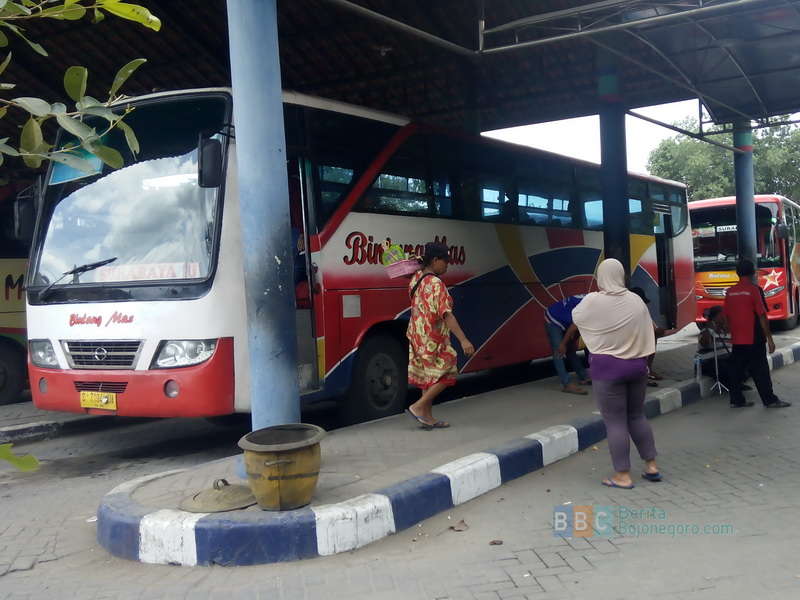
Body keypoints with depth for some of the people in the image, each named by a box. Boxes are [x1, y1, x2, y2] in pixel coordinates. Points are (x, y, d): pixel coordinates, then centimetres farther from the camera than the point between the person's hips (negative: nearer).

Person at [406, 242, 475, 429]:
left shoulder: (416, 278, 6)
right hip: (433, 339, -9)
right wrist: (463, 340, -29)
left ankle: (427, 417, 18)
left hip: (417, 336, 9)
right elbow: (446, 314, -26)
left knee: (429, 377, 15)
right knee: (446, 374, 3)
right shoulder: (436, 284, -20)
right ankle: (418, 406, -1)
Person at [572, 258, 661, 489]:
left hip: (607, 367, -5)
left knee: (615, 421, 1)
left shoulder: (593, 301, -12)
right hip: (637, 365, 5)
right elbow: (647, 333, 6)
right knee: (637, 416, 19)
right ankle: (651, 466, 22)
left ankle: (623, 476, 6)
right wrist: (643, 360, 15)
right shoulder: (636, 300, 1)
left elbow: (576, 316, 7)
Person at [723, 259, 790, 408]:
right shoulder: (753, 290, -11)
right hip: (754, 340, -5)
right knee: (760, 371, 1)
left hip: (737, 340, 5)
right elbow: (762, 316, -12)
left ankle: (736, 400, 12)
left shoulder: (730, 292, 4)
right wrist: (769, 338, -8)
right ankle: (770, 400, 8)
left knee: (737, 370, 10)